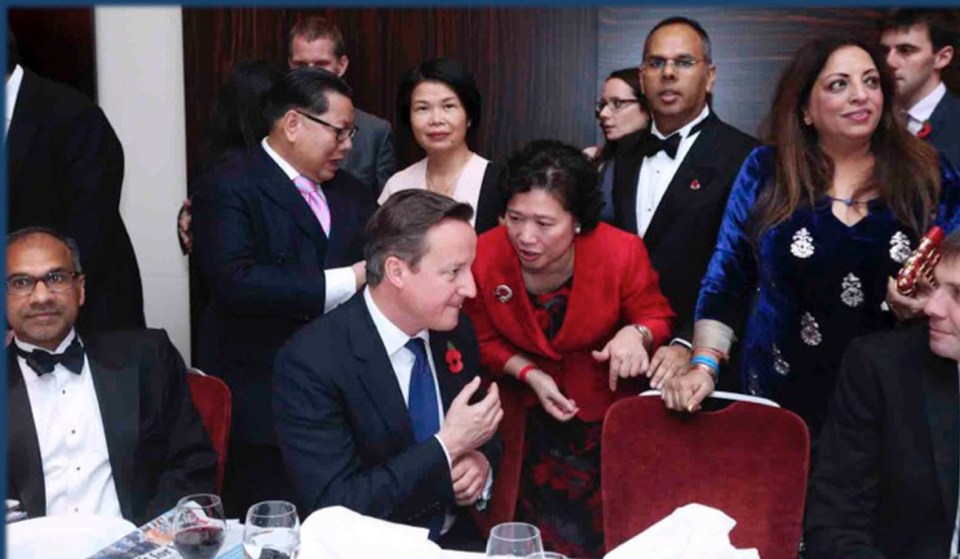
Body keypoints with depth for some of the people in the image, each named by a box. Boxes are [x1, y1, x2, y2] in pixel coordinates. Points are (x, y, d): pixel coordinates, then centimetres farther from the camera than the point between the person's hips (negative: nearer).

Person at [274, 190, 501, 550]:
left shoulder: (455, 331, 0)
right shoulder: (310, 363, -17)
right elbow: (334, 509, -19)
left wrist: (480, 460, -7)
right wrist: (446, 447, -20)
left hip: (456, 539, 5)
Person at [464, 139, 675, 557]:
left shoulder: (622, 252, -26)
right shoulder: (484, 257, -22)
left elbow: (657, 318, -9)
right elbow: (483, 341, -6)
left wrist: (635, 334, -32)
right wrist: (531, 375, -21)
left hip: (606, 412, 0)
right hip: (527, 413, 1)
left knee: (602, 525, 15)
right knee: (533, 524, 15)